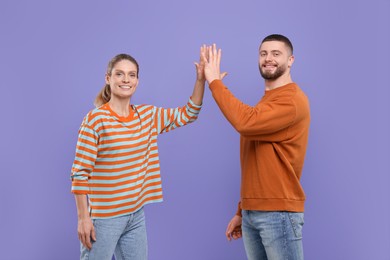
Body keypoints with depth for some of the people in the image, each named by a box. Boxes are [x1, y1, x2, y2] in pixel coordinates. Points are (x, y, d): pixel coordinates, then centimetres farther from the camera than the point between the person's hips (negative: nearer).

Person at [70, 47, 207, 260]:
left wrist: (201, 79, -2)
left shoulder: (147, 115, 5)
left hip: (137, 215, 6)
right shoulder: (95, 119, -13)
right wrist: (83, 218, -16)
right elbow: (80, 172, -13)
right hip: (103, 218, -6)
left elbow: (187, 114, 10)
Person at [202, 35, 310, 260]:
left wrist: (215, 81, -17)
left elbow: (246, 123, -28)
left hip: (278, 213, -8)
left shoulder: (293, 99, -11)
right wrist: (241, 211, 18)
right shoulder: (264, 104, 18)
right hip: (251, 212, 8)